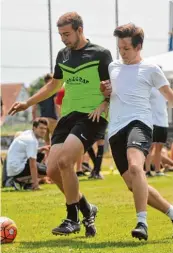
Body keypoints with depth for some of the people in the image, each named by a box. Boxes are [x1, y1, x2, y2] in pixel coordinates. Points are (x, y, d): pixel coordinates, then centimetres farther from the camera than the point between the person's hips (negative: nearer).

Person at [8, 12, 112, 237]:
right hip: (68, 116, 7)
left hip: (91, 117, -7)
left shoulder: (100, 54, -4)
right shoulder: (63, 55, 14)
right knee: (53, 170, -4)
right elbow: (54, 85, 28)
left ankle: (72, 219, -9)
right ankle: (87, 209, 17)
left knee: (64, 161, -24)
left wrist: (103, 105, -20)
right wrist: (26, 104, 24)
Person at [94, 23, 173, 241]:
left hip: (138, 123, -6)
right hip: (116, 131, 6)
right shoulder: (113, 67, 21)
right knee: (133, 184, 4)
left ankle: (142, 223, -38)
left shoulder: (150, 69, 7)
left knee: (135, 167, -33)